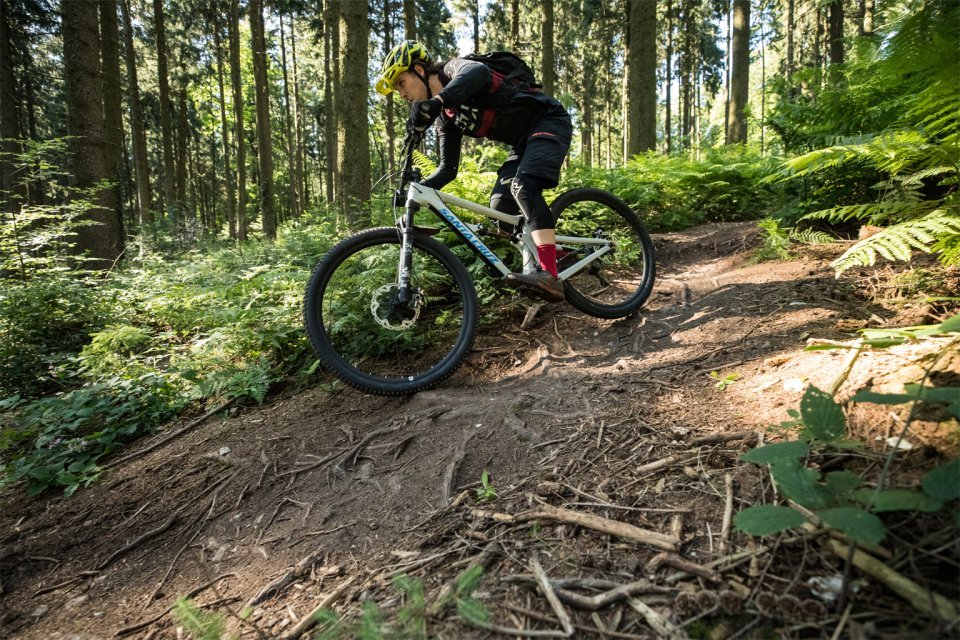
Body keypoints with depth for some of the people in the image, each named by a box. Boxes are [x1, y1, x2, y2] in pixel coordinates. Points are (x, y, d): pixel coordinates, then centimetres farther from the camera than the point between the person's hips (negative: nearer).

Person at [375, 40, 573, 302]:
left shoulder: (454, 69, -14)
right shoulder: (445, 117, 8)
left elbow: (478, 72, -40)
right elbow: (448, 169, 8)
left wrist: (436, 101, -55)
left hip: (549, 120, -9)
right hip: (524, 141, 9)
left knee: (524, 186, -30)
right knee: (500, 206, -2)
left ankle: (549, 275, -38)